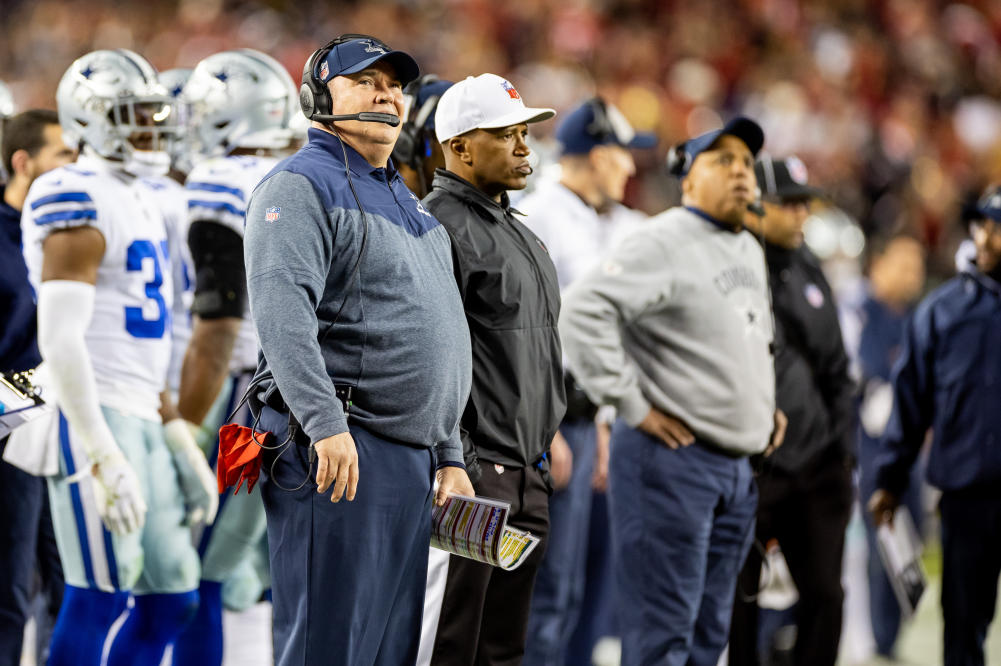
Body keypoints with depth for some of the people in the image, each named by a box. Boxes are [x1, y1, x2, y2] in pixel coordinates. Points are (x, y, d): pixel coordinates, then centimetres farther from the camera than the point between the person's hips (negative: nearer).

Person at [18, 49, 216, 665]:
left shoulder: (140, 200, 17)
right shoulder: (80, 205, -13)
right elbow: (61, 342, -20)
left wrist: (177, 435, 21)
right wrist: (103, 458, -24)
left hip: (141, 417, 10)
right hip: (94, 419, -10)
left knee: (173, 597, 9)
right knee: (100, 599, -9)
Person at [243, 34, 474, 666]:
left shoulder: (407, 205, 25)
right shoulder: (301, 186, -5)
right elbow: (281, 307, -21)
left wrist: (449, 456, 23)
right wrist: (326, 423, -32)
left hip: (413, 464, 9)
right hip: (339, 449, -9)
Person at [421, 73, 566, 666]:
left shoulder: (518, 233, 21)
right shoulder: (441, 227, -11)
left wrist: (548, 437, 22)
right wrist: (455, 460, -22)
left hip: (526, 474, 10)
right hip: (474, 470, -10)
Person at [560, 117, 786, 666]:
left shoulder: (749, 252, 17)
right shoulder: (662, 243, -11)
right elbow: (583, 311, -23)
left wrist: (765, 404, 20)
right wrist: (633, 405, -20)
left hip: (736, 466, 9)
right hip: (670, 459, -9)